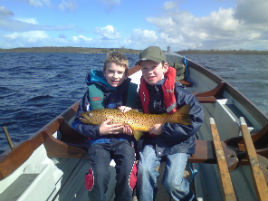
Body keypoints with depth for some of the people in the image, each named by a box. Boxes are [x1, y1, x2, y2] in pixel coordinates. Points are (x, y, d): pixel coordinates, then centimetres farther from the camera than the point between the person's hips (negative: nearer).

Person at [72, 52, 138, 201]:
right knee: (99, 173, -26)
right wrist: (98, 130, -12)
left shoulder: (132, 90, 7)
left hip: (123, 139, 1)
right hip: (99, 141, 0)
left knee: (127, 170, -26)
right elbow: (77, 124, 3)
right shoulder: (93, 91, 2)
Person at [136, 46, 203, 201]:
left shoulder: (177, 91, -18)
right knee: (144, 170, -20)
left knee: (172, 182, -15)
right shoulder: (144, 91, -1)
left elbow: (196, 120, -20)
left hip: (179, 143, -4)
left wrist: (164, 128, -19)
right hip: (153, 140, 4)